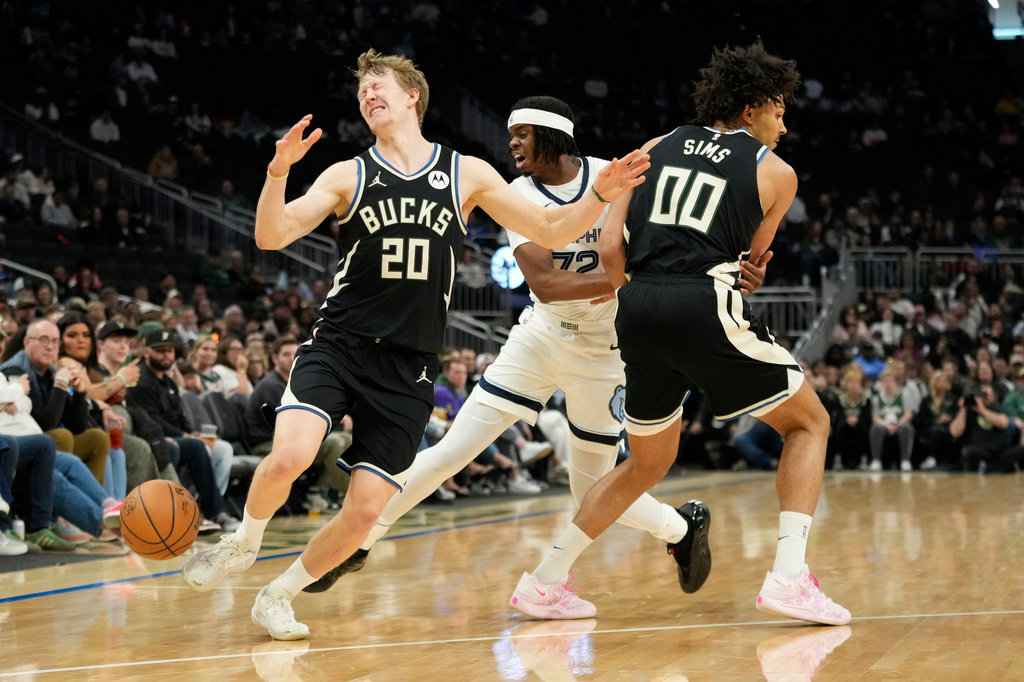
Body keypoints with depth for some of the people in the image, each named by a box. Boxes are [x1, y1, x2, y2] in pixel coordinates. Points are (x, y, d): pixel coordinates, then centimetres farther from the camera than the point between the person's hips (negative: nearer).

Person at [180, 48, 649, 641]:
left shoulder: (467, 175, 6)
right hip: (338, 347, -1)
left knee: (365, 512, -4)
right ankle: (245, 543, 5)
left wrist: (600, 195, -8)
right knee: (289, 457, -26)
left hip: (408, 370, 1)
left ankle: (278, 596, 21)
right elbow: (272, 236, -7)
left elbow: (551, 232, 9)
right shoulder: (349, 177, 4)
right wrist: (278, 171, -24)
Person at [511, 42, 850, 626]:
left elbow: (611, 245, 11)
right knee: (809, 423, 14)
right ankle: (789, 577, -3)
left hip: (639, 310, 5)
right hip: (706, 308, -5)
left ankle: (546, 581, 23)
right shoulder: (776, 173, 12)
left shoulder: (657, 149, 20)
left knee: (649, 462, 25)